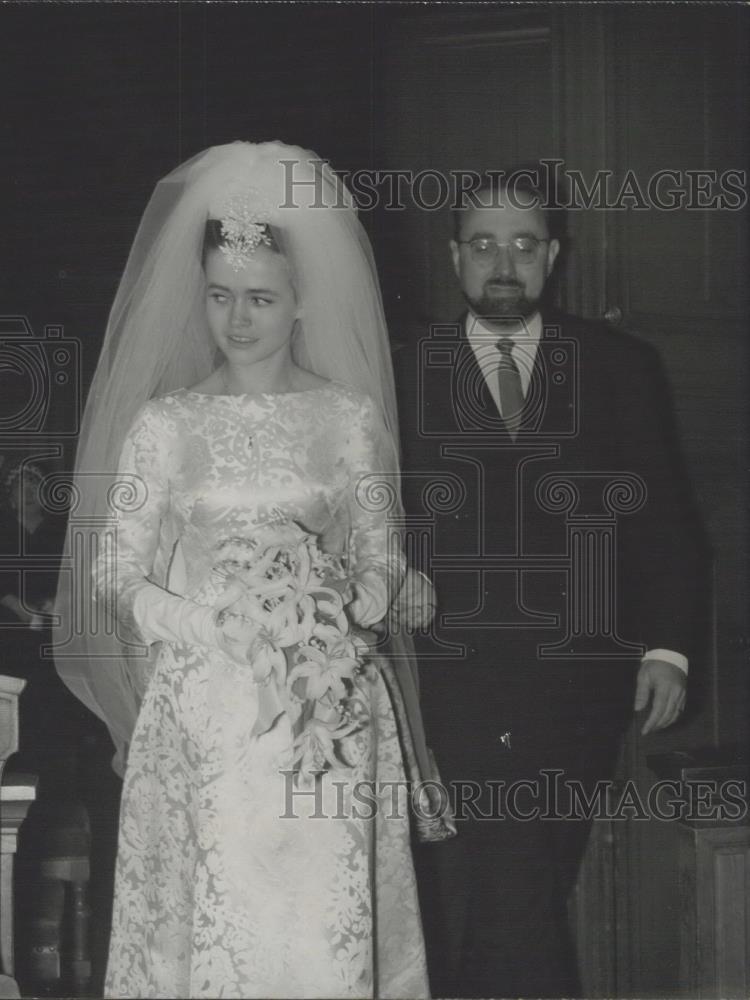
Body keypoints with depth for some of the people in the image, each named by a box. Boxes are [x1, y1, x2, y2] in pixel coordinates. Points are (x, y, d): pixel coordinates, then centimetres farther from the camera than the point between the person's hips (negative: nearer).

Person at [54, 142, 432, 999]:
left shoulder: (350, 417, 7)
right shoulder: (164, 423, 6)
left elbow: (380, 555, 10)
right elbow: (117, 566, 4)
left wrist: (365, 599, -12)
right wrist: (188, 621, -14)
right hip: (201, 706, 0)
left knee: (323, 922, -3)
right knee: (213, 920, -3)